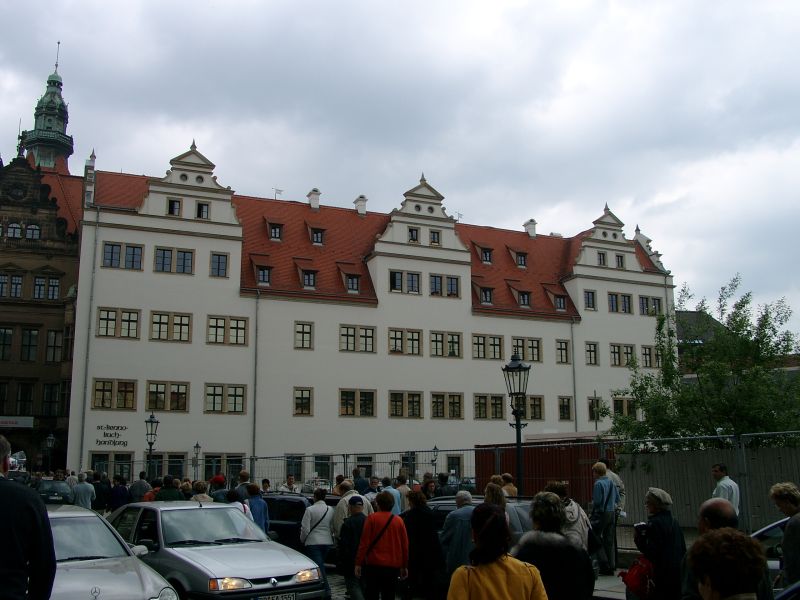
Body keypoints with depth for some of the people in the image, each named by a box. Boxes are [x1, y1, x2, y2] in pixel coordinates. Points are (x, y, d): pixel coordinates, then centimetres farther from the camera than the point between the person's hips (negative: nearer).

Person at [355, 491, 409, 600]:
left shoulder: (372, 518, -5)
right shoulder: (399, 521, 3)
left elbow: (364, 542, -7)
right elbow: (405, 545, 7)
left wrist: (358, 563, -2)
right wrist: (404, 566, 16)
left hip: (374, 565, -3)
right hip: (393, 566, 3)